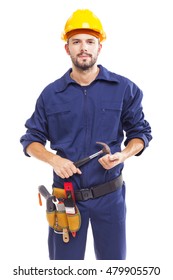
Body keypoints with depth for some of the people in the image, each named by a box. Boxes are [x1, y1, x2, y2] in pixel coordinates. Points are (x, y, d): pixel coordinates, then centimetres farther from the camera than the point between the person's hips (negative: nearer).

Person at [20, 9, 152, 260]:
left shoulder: (124, 89, -2)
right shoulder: (50, 94, 1)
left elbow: (140, 132, 6)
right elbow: (31, 140, 6)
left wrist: (123, 155, -15)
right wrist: (53, 159, -14)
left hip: (110, 195, 0)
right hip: (66, 194, 1)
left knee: (113, 259, 15)